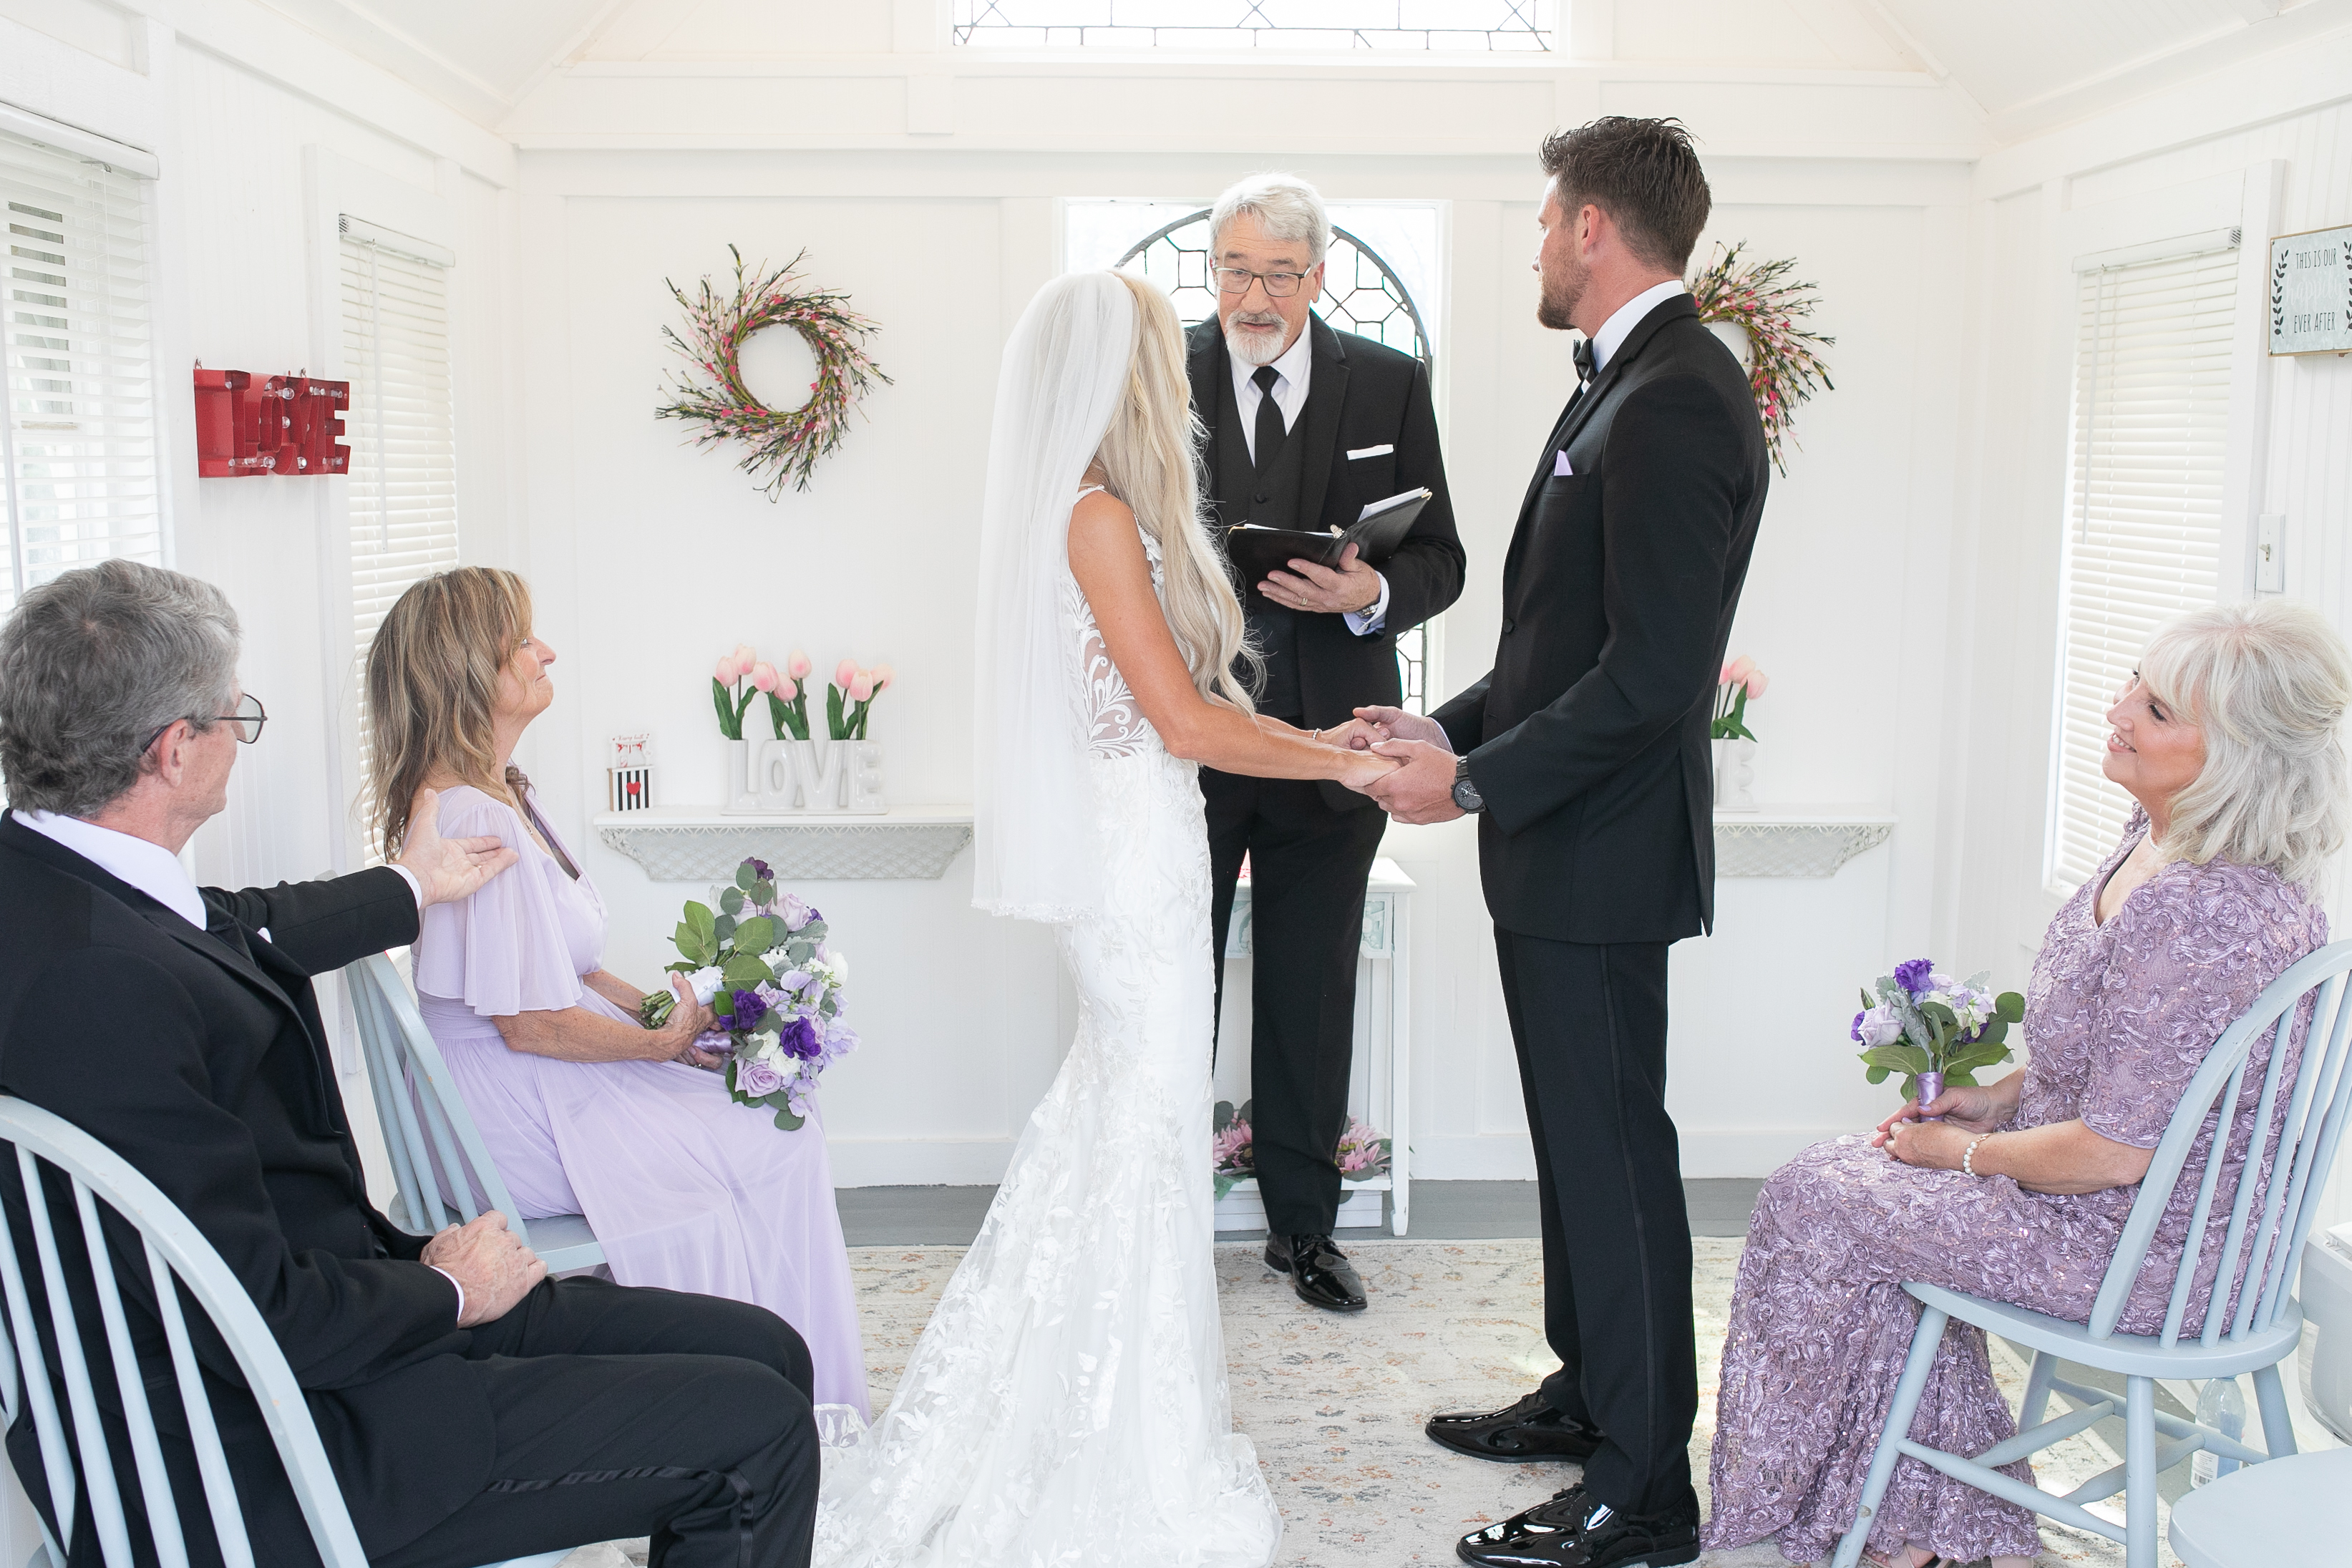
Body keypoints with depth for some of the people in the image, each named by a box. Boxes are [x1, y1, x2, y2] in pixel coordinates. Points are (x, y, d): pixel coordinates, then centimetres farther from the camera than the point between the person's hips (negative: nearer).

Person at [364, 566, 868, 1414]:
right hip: (522, 1121, -10)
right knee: (778, 1147, -7)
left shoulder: (505, 796, 8)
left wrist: (655, 1007, 4)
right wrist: (664, 1040, -11)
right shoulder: (480, 822, -25)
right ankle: (799, 1399, 9)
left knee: (780, 1112, 5)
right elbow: (530, 1023, -24)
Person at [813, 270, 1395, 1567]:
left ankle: (1001, 1409, 33)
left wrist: (1324, 739, 15)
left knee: (1107, 1114, 19)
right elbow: (1184, 720, -19)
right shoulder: (1101, 518, -18)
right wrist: (1348, 766, -10)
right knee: (1148, 1128, 1)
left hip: (1120, 843, 9)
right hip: (1137, 846, -9)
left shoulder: (1093, 514, 11)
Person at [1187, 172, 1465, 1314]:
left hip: (1328, 737, 1)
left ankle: (1302, 1222, 29)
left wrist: (1371, 594, -20)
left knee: (1312, 996, 13)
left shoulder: (1389, 385, 2)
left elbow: (1439, 559, 1)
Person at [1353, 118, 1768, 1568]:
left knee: (1614, 1153, 0)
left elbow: (1654, 673, -25)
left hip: (1602, 853, -10)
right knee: (1579, 1138, 20)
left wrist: (1476, 783, -18)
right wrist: (1456, 725, 10)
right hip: (1566, 849, 10)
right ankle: (1589, 1398, 38)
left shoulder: (1674, 402, -20)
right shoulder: (1632, 386, 13)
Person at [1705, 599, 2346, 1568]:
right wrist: (2002, 1096, 6)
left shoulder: (2203, 915, -32)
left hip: (2140, 1254, -10)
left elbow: (2112, 1152, -27)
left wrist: (1967, 1151, -11)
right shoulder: (2157, 834, -1)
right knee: (1871, 1185, 15)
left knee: (1812, 1203, -1)